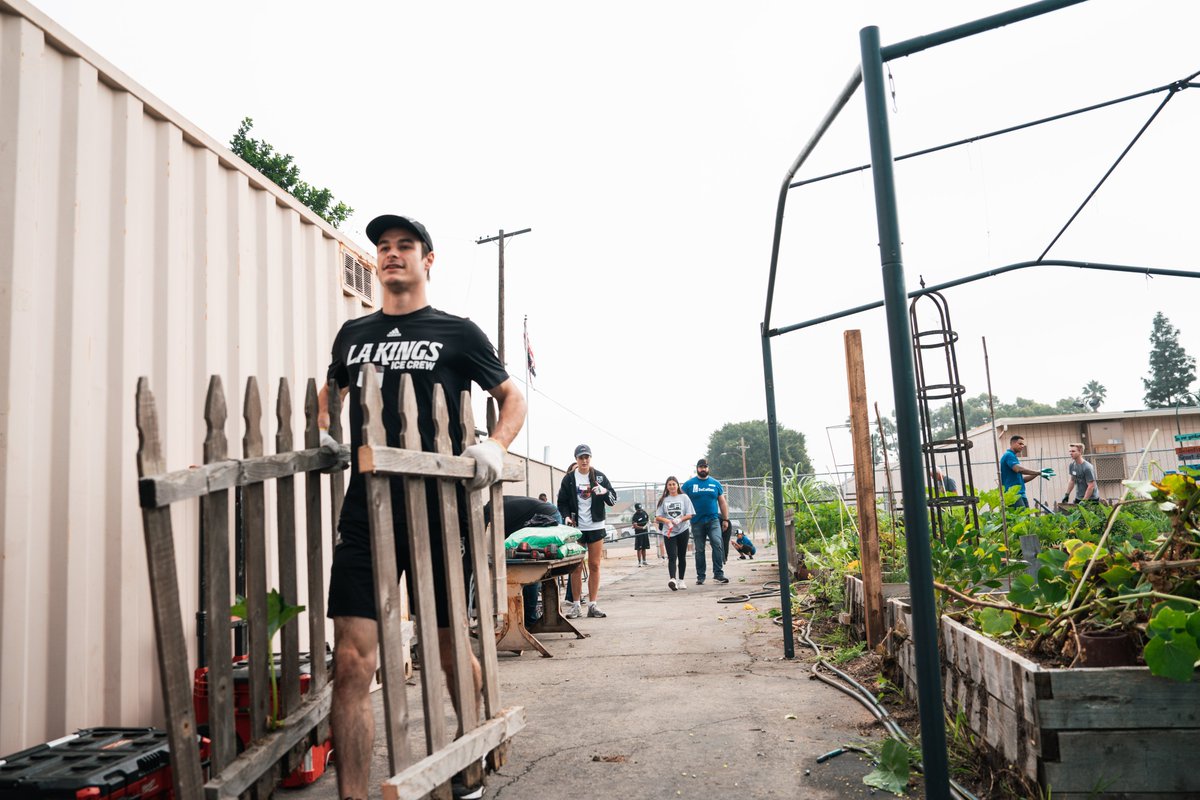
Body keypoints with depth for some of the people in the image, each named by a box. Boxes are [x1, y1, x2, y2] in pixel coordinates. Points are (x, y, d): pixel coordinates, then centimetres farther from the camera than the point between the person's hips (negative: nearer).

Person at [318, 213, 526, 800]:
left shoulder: (456, 332, 5)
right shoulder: (353, 333, 15)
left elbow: (512, 397, 11)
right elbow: (330, 392, 32)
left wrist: (495, 447, -7)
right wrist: (321, 433, 11)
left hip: (438, 512, -2)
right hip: (365, 511, 3)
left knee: (452, 654, 10)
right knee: (351, 662, -7)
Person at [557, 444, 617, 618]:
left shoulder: (599, 476, 4)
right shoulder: (569, 478, 2)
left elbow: (613, 499, 3)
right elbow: (562, 502, 7)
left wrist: (605, 491, -18)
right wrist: (567, 516, -11)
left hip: (596, 526, 1)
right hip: (576, 527, -1)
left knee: (594, 566, 4)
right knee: (576, 567, 0)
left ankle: (592, 605, 10)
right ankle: (575, 605, 8)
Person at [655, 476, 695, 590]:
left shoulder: (684, 497, 5)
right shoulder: (663, 500, 7)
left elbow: (690, 515, 1)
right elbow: (658, 516, 3)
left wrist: (680, 519, -17)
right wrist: (668, 521, -15)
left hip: (683, 530, 1)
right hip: (669, 532, -1)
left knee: (682, 556, 8)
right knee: (672, 556, -12)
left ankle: (681, 580, 17)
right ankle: (672, 580, -25)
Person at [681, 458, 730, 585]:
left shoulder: (716, 483, 9)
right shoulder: (689, 484, 4)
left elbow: (722, 503, 12)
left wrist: (725, 519, 8)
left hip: (713, 520, 0)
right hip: (697, 522, 0)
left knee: (717, 544, -17)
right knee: (699, 550, 6)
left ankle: (718, 574, -13)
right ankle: (700, 576, 15)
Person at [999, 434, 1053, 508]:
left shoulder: (1013, 457, 25)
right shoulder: (1008, 455, -5)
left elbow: (1022, 479, 25)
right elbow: (1019, 469, -23)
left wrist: (1037, 474, 14)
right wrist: (1040, 473, -18)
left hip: (1021, 495, 10)